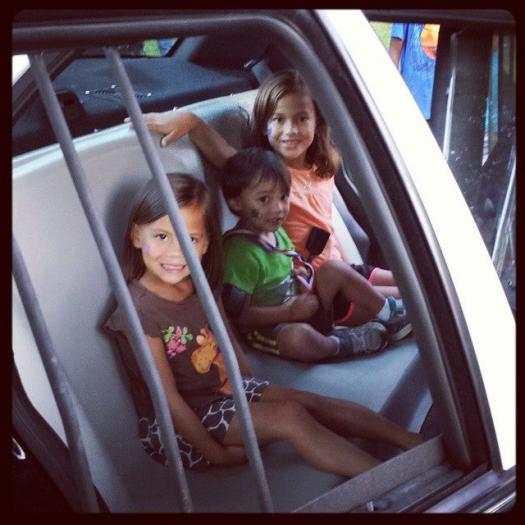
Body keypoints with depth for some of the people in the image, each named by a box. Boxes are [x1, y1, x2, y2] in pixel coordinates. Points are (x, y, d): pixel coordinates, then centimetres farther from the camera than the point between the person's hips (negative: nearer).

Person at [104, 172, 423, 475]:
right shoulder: (140, 311, -25)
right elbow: (169, 399, -22)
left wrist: (255, 388, 6)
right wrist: (216, 453, -18)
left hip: (226, 389, 8)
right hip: (175, 425, -7)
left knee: (313, 402, -3)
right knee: (290, 416, -19)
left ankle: (414, 441, 2)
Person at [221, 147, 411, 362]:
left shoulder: (275, 232, 6)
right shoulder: (242, 253, -22)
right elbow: (237, 314, -24)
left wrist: (299, 275, 1)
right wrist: (289, 312, -23)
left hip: (297, 312, 9)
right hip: (268, 329, -9)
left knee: (334, 269, 2)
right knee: (298, 336, -40)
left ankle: (389, 316, 7)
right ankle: (340, 344, -12)